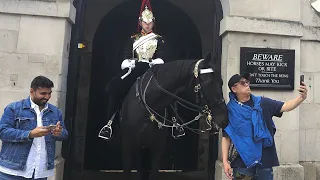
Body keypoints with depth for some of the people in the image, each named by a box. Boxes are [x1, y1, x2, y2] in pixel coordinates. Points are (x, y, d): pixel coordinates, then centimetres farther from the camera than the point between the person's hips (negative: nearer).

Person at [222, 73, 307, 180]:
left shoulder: (263, 103, 5)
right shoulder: (230, 110, -3)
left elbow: (285, 107, -4)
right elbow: (226, 137, -3)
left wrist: (301, 97, -22)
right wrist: (225, 161, -7)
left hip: (265, 160, 3)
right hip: (242, 163, -2)